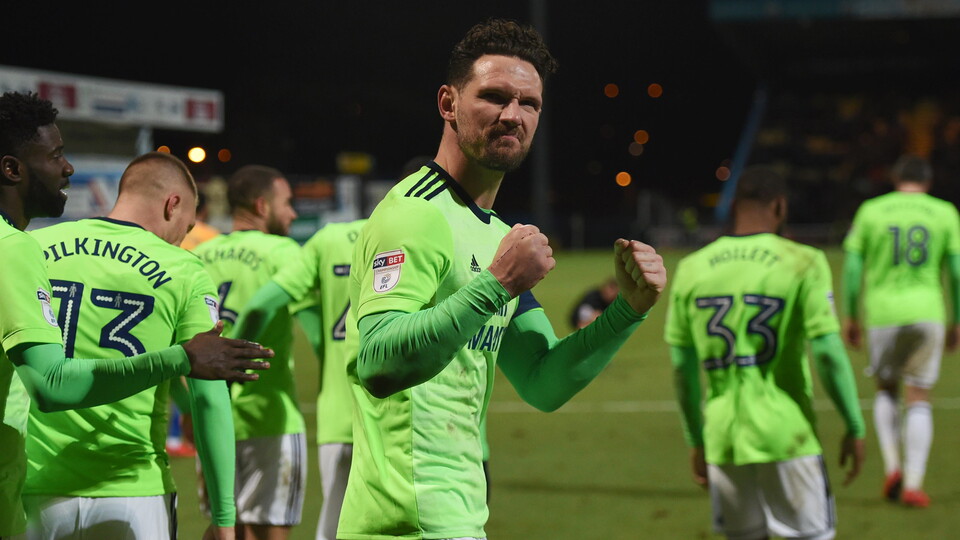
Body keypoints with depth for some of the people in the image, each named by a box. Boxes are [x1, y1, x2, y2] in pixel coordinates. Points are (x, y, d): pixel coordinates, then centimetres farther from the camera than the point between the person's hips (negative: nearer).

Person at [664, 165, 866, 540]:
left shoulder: (691, 269, 5)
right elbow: (828, 353, -10)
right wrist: (855, 428, 0)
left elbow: (682, 366, 8)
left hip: (723, 439, 4)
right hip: (787, 437, -4)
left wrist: (696, 441, 17)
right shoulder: (802, 263, -6)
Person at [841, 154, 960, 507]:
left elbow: (852, 266, 1)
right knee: (919, 400, 5)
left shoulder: (870, 211, 4)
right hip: (926, 312, 0)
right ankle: (914, 483, -3)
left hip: (881, 314, 0)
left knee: (886, 390, 20)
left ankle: (892, 466, 5)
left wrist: (850, 317, 8)